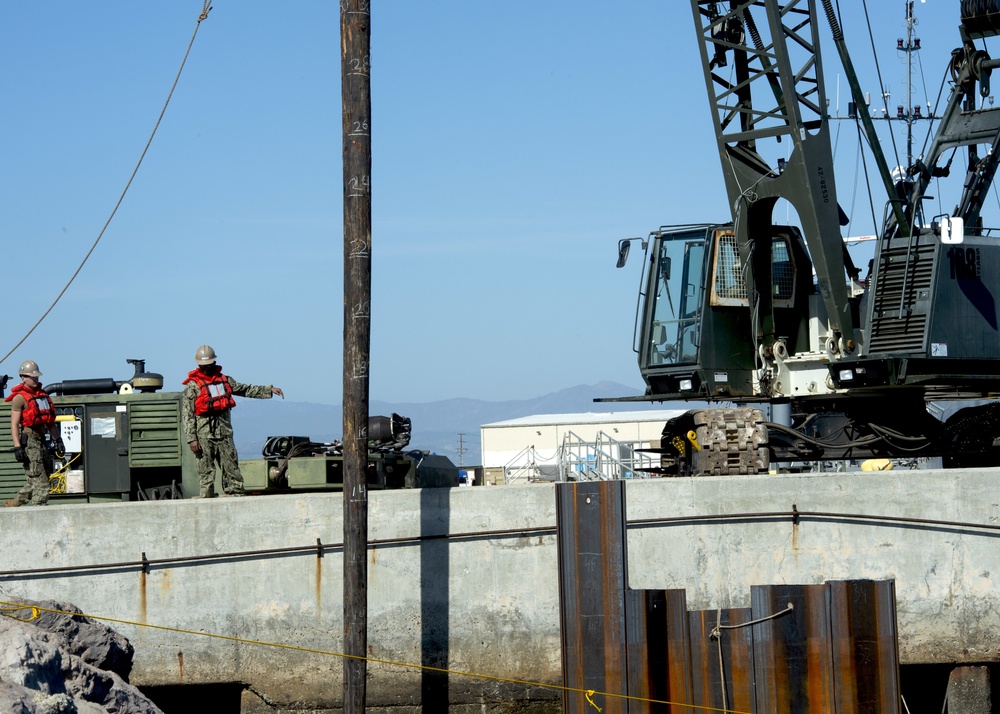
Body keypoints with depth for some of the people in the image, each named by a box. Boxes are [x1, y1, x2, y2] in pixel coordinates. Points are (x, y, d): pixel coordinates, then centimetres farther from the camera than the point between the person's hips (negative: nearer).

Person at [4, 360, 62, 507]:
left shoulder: (42, 395, 17)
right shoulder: (19, 397, -7)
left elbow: (50, 422, 23)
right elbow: (14, 424, -12)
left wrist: (58, 440, 16)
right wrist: (17, 447, -19)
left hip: (40, 441, 8)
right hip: (28, 441, -8)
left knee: (40, 479, 11)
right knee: (38, 480, -10)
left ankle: (14, 503, 21)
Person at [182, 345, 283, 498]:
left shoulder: (225, 380, 14)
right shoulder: (193, 386, -1)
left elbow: (246, 390, 22)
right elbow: (188, 415, -4)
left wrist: (270, 390, 16)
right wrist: (191, 439, -11)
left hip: (225, 434, 4)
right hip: (204, 436, -4)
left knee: (232, 470, 1)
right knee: (206, 474, -3)